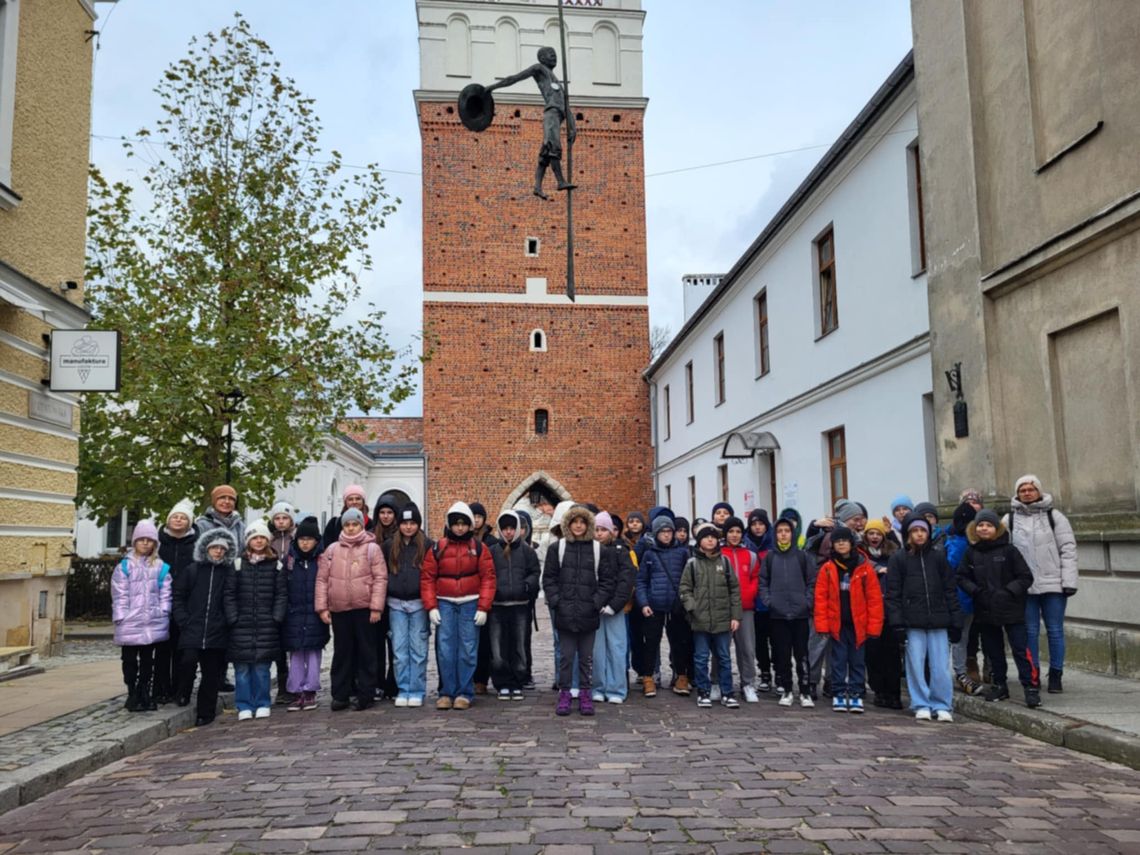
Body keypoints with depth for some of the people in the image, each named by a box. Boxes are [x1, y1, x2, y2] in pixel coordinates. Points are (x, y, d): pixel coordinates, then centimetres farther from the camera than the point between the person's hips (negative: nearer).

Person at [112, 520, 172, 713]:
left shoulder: (161, 568, 7)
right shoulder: (124, 567, 1)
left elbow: (165, 595, 6)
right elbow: (119, 596, -2)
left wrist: (163, 614, -3)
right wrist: (121, 618, -8)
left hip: (154, 623, 2)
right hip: (130, 624, -2)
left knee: (147, 659, 11)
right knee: (130, 660, 6)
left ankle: (144, 693, 20)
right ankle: (132, 695, 16)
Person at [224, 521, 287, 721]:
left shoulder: (276, 565, 5)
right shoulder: (238, 564, 5)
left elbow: (282, 594, 4)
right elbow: (229, 594, 4)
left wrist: (276, 618, -5)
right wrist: (233, 618, -4)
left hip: (266, 624, 0)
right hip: (241, 624, 0)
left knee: (262, 666, 2)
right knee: (242, 666, 1)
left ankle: (262, 704, 14)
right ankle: (244, 706, 10)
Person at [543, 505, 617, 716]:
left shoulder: (599, 550, 2)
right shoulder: (557, 548, 4)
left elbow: (608, 580, 3)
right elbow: (548, 578, 5)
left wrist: (597, 602, -6)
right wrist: (556, 601, -4)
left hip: (589, 615, 0)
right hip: (565, 614, 0)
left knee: (586, 657, 8)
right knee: (566, 656, 5)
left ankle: (585, 695, 18)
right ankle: (564, 693, 16)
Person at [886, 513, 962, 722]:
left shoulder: (938, 558, 11)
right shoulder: (898, 559, 4)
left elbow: (950, 591, 11)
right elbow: (893, 593, 0)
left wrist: (955, 622, 5)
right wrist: (897, 622, -9)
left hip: (938, 621, 2)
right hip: (913, 622, -1)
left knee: (941, 666, 0)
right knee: (916, 665, 2)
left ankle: (942, 706, 11)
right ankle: (921, 705, 12)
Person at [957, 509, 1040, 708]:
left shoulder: (1009, 550, -5)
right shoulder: (971, 553, 4)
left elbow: (1026, 577, -5)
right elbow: (962, 577, 8)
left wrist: (1008, 592, -14)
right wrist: (975, 591, -7)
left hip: (1011, 609, -4)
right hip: (985, 611, 4)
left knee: (1021, 649, -6)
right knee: (993, 650, 13)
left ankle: (1031, 687, -1)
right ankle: (999, 686, 25)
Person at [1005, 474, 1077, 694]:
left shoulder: (1054, 516, 3)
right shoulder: (1010, 519, 5)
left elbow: (1068, 549, -1)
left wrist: (1069, 581, -7)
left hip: (1053, 584, -1)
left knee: (1055, 630, 5)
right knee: (1030, 631, 6)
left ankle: (1056, 675, 16)